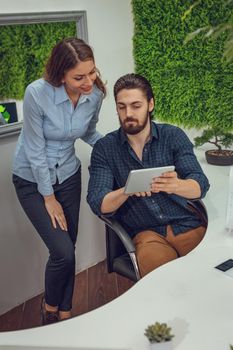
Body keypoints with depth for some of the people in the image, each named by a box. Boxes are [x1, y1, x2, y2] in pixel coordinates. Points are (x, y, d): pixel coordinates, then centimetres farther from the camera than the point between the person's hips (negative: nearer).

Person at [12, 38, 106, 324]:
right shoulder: (37, 93, -26)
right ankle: (50, 305, 22)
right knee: (63, 252, -11)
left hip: (68, 175, 4)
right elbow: (35, 150, -19)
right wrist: (49, 197, -11)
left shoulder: (95, 94, -12)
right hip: (33, 180, -4)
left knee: (68, 250, 8)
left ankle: (64, 313, 32)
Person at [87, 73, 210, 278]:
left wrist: (176, 186, -30)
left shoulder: (173, 136, 3)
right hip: (147, 233, -1)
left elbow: (200, 186, -6)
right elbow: (98, 204, -6)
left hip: (188, 226, 2)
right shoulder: (104, 148, 2)